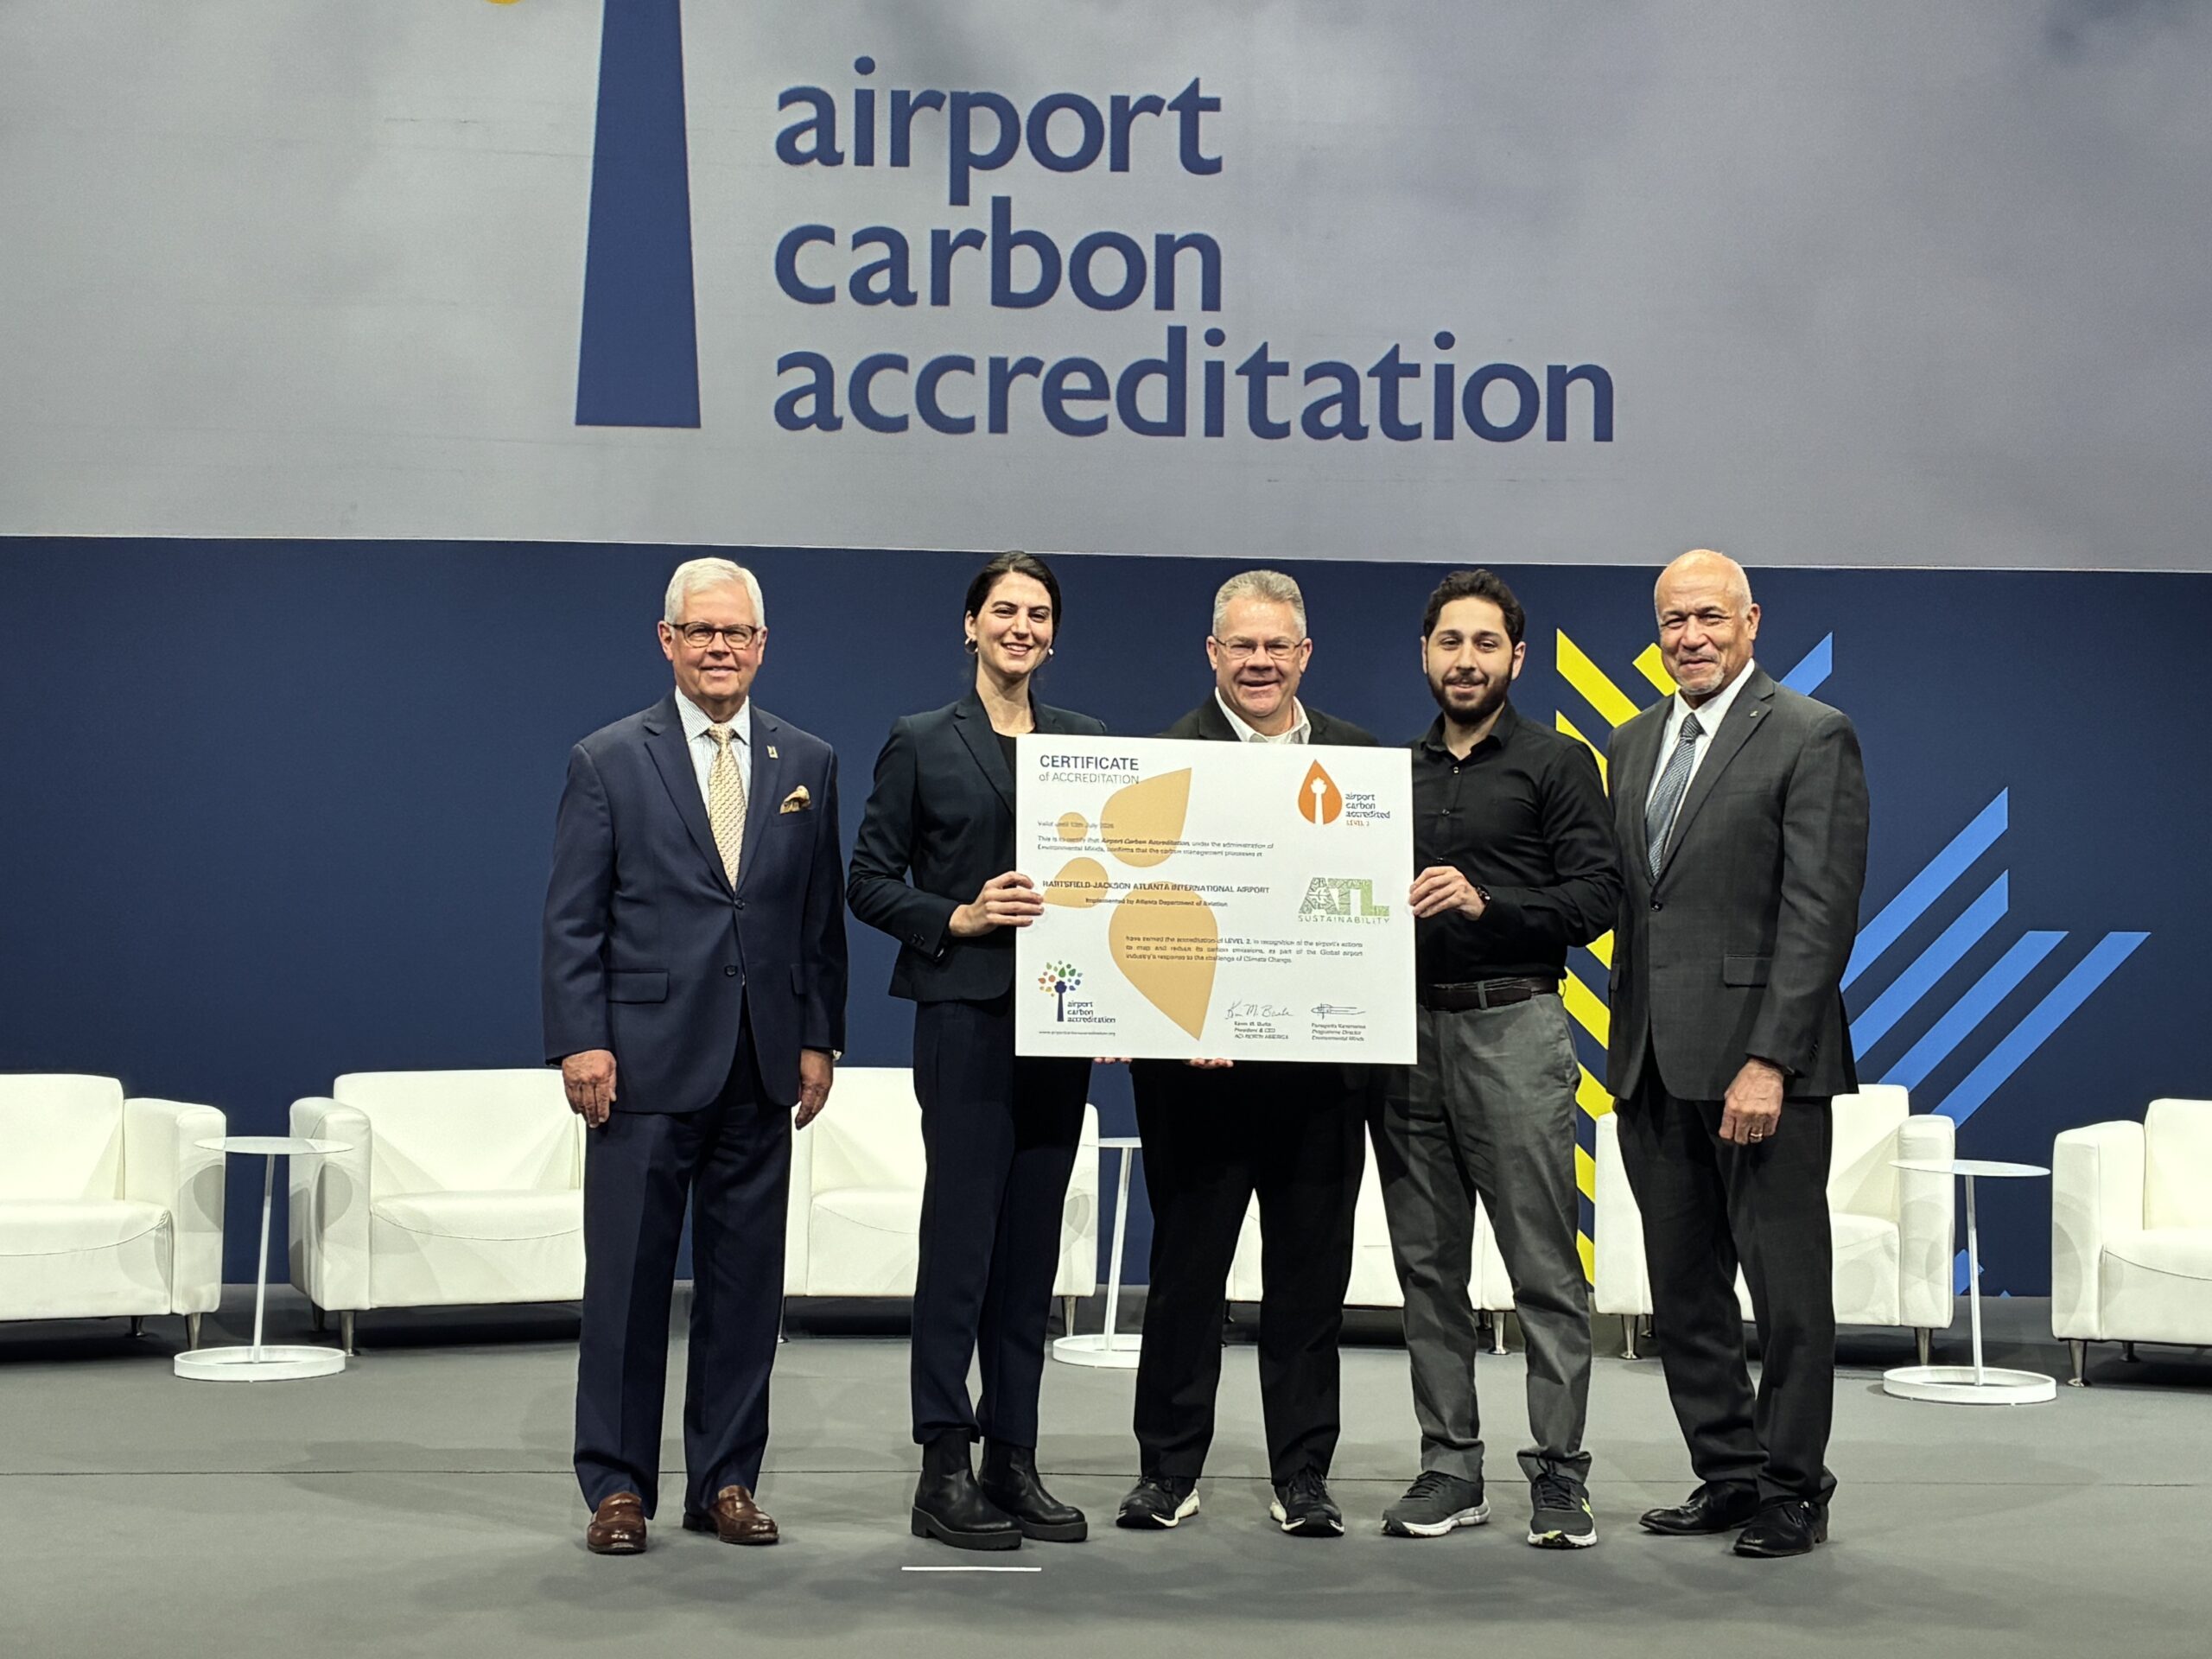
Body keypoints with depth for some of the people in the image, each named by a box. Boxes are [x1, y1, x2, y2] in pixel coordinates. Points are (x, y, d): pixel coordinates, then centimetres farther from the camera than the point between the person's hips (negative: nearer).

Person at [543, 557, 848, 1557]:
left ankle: (726, 1481, 18)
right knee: (628, 1279, 3)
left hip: (761, 1068, 3)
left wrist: (820, 1040, 5)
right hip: (645, 1060, -3)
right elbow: (572, 919, -1)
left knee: (747, 1283, 7)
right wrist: (579, 1041, -9)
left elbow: (823, 915, 11)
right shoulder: (608, 762, 1)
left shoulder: (807, 765, 10)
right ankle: (617, 1485, 13)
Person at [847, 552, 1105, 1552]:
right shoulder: (922, 744, 3)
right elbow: (870, 882, 1)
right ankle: (943, 1473, 1)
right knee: (960, 1237, -5)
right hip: (964, 1012, -4)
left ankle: (1012, 1461, 15)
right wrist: (957, 917, -14)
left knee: (1031, 1245, 8)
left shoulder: (1088, 743, 12)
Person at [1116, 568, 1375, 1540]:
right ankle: (1169, 1468, 18)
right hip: (1196, 1065, -3)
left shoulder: (1359, 759, 10)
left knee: (1311, 1276, 9)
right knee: (1186, 1267, 7)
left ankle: (1303, 1475, 20)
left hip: (1322, 1062, 3)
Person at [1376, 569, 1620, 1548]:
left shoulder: (1556, 764, 3)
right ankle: (1449, 1467, 15)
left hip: (1513, 1027, -5)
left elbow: (1594, 897, -6)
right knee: (1428, 1267, 8)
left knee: (1546, 1270, -5)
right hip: (1407, 1030, 5)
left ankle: (1558, 1475, 1)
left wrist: (1485, 903, -18)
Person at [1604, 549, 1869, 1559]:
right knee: (1684, 1291, 12)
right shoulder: (1636, 742, 16)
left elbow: (1820, 913, -13)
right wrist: (1626, 1046, 10)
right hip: (1654, 1062, 7)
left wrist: (1770, 1060, -19)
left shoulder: (1811, 738, -6)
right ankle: (1727, 1476, 23)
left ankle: (1792, 1490, 14)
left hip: (1757, 1059, -7)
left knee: (1787, 1288, 2)